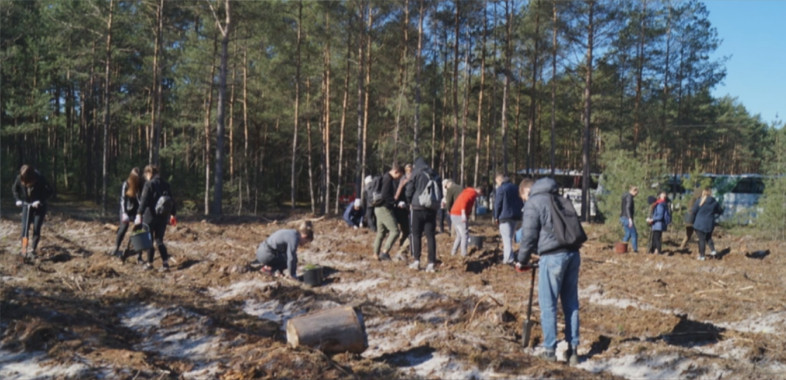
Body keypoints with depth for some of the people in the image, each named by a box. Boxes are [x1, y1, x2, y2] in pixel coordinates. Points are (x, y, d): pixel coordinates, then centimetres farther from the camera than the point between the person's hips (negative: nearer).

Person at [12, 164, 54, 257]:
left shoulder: (40, 179, -27)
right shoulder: (20, 178, -17)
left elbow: (50, 191, -21)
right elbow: (14, 189, 3)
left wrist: (40, 201, -31)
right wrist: (18, 199, -10)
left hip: (39, 206, -3)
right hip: (27, 205, 3)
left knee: (36, 229, -7)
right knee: (24, 228, -3)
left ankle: (33, 250, 3)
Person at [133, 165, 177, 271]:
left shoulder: (149, 184, -8)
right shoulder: (165, 184, 10)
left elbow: (144, 200, -17)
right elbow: (172, 200, 15)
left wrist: (139, 214, -21)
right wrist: (173, 214, 23)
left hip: (150, 215, -5)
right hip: (163, 217, 5)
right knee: (159, 240, 11)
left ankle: (149, 263, 14)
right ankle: (165, 263, 1)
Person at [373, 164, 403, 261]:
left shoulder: (385, 178, 16)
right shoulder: (388, 179, -14)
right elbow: (385, 195, -24)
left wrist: (395, 201, 13)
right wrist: (395, 202, -15)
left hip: (379, 208, 10)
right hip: (384, 209, -10)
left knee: (381, 233, 13)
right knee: (395, 231, -10)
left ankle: (376, 255, 16)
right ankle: (385, 252, -11)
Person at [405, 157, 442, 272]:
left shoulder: (416, 173, -2)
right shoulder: (435, 175, 12)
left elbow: (409, 190, -4)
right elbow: (440, 193, 15)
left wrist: (410, 202, 12)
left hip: (418, 208, -4)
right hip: (432, 209, 4)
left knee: (416, 235, 6)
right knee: (430, 235, 4)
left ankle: (417, 261, 2)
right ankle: (431, 263, 1)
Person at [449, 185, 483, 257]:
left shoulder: (467, 192, 23)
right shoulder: (472, 193, -7)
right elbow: (464, 201, -23)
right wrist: (463, 213, -32)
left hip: (454, 215, 9)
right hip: (459, 216, -9)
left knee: (459, 235, 17)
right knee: (464, 236, -5)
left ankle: (453, 252, 16)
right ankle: (464, 254, -8)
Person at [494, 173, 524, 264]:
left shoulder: (501, 188, -10)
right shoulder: (516, 188, 13)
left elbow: (497, 204, -11)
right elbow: (521, 203, 15)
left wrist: (496, 217, -4)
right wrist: (517, 212, 18)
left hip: (505, 216, -7)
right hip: (515, 216, 7)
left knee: (507, 238, -5)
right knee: (510, 237, 17)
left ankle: (508, 259, -9)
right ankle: (507, 256, 24)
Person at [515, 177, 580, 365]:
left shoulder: (533, 202, 0)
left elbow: (529, 235, -3)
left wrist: (522, 260, 11)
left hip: (553, 256, -7)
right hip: (573, 254, 7)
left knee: (548, 304, 3)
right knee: (571, 303, 11)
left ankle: (550, 349, 9)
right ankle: (572, 350, 15)